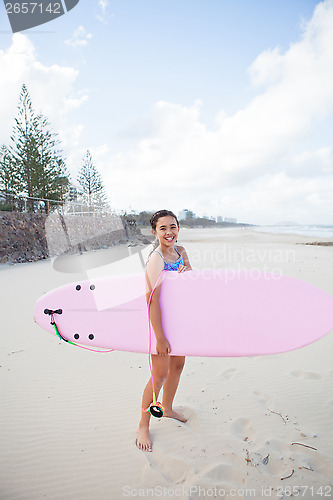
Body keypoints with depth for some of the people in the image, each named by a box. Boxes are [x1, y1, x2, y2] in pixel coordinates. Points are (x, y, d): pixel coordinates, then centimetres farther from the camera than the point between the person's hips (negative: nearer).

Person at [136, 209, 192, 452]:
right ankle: (143, 426, 23)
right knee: (160, 374, 0)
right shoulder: (156, 259, -23)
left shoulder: (181, 251, 1)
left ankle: (167, 408, 45)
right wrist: (160, 337, -27)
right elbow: (153, 300, -27)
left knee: (177, 365, 20)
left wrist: (187, 271, -18)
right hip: (160, 320, -7)